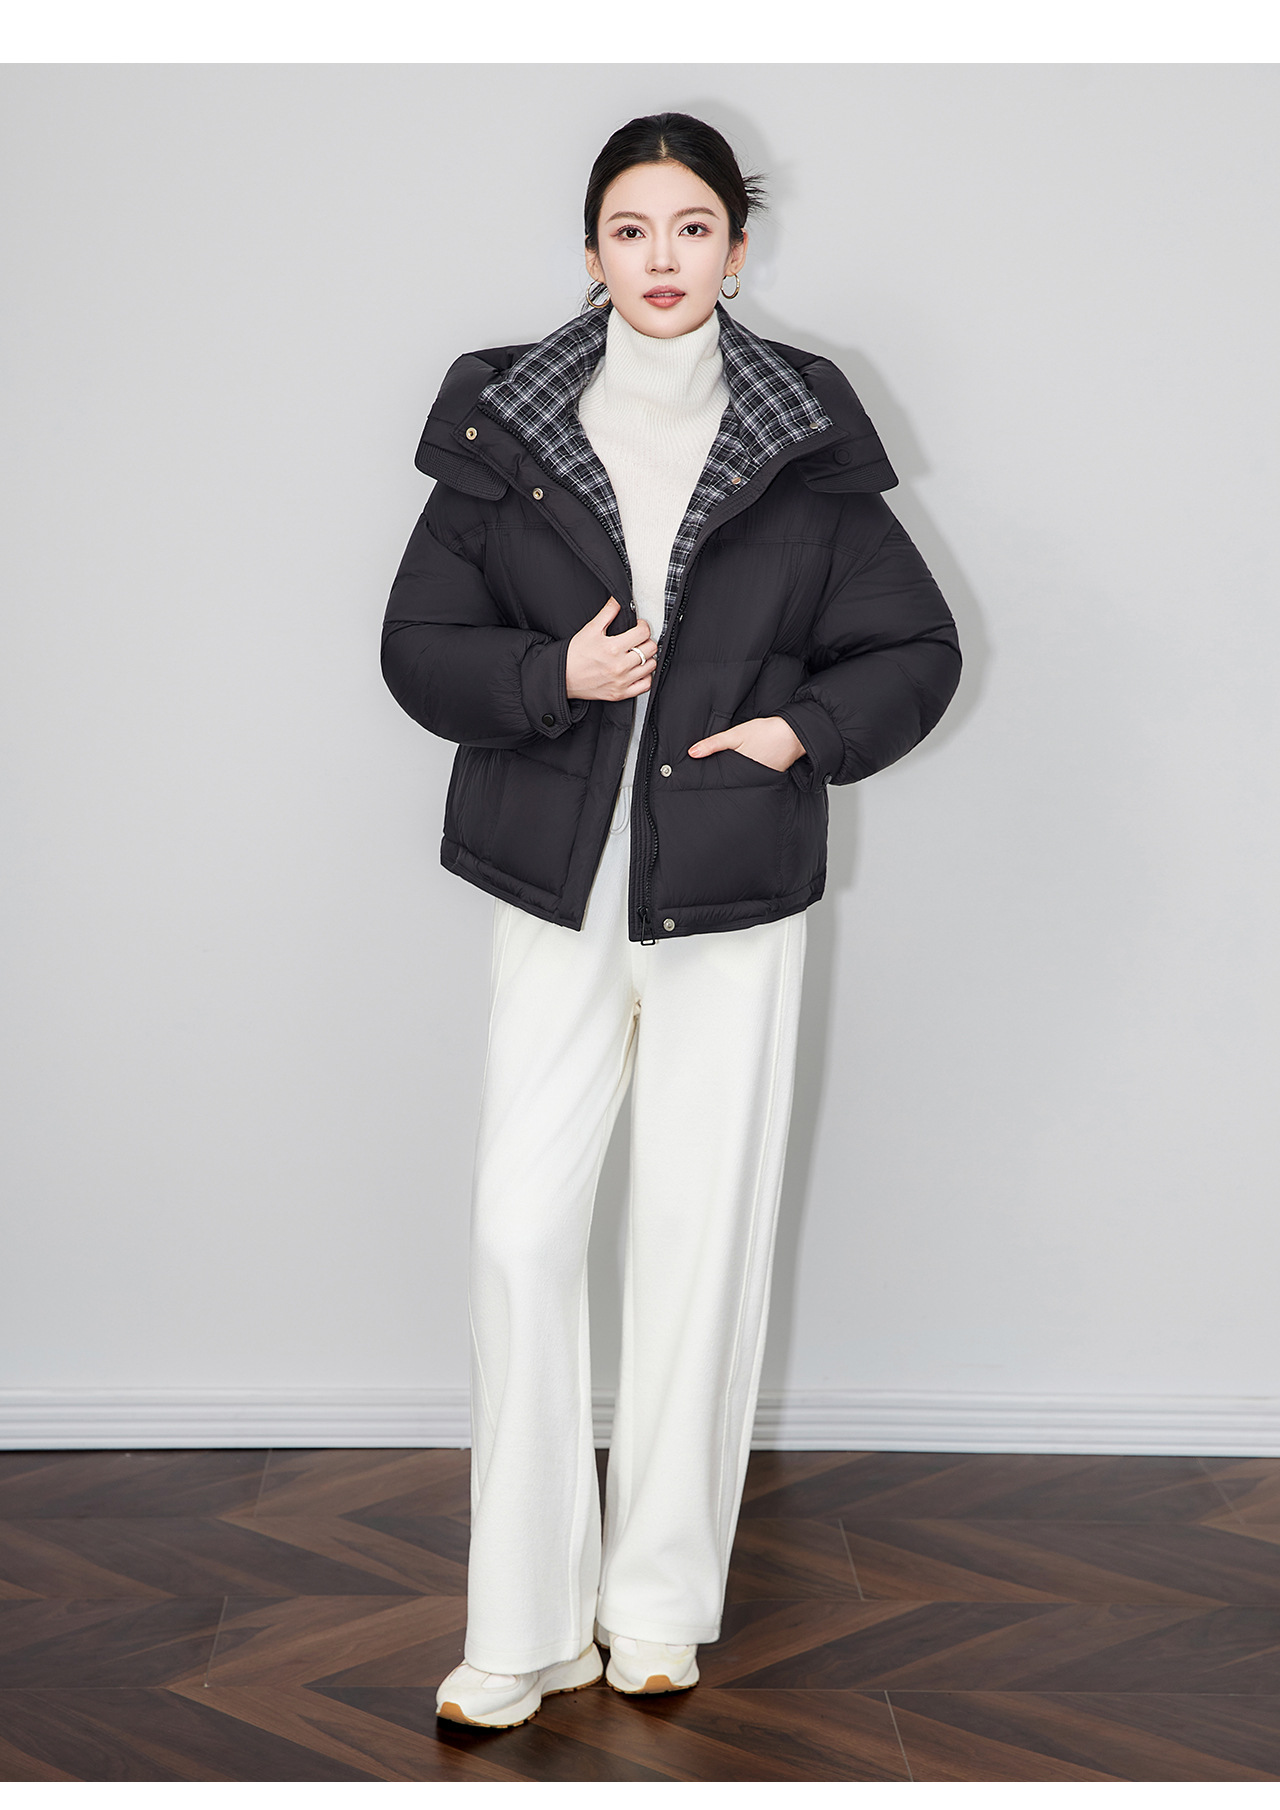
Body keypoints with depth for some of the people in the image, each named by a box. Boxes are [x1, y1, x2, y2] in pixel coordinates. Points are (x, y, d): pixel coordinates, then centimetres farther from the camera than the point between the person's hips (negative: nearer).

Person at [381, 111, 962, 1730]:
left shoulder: (804, 443, 2)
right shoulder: (504, 431, 2)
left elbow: (916, 650, 8)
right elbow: (418, 646, 4)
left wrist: (801, 730, -8)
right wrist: (555, 674, -13)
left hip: (735, 899, 0)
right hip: (558, 888, 1)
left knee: (702, 1235, 5)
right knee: (520, 1232, -4)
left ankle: (660, 1600, 21)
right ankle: (528, 1625, 9)